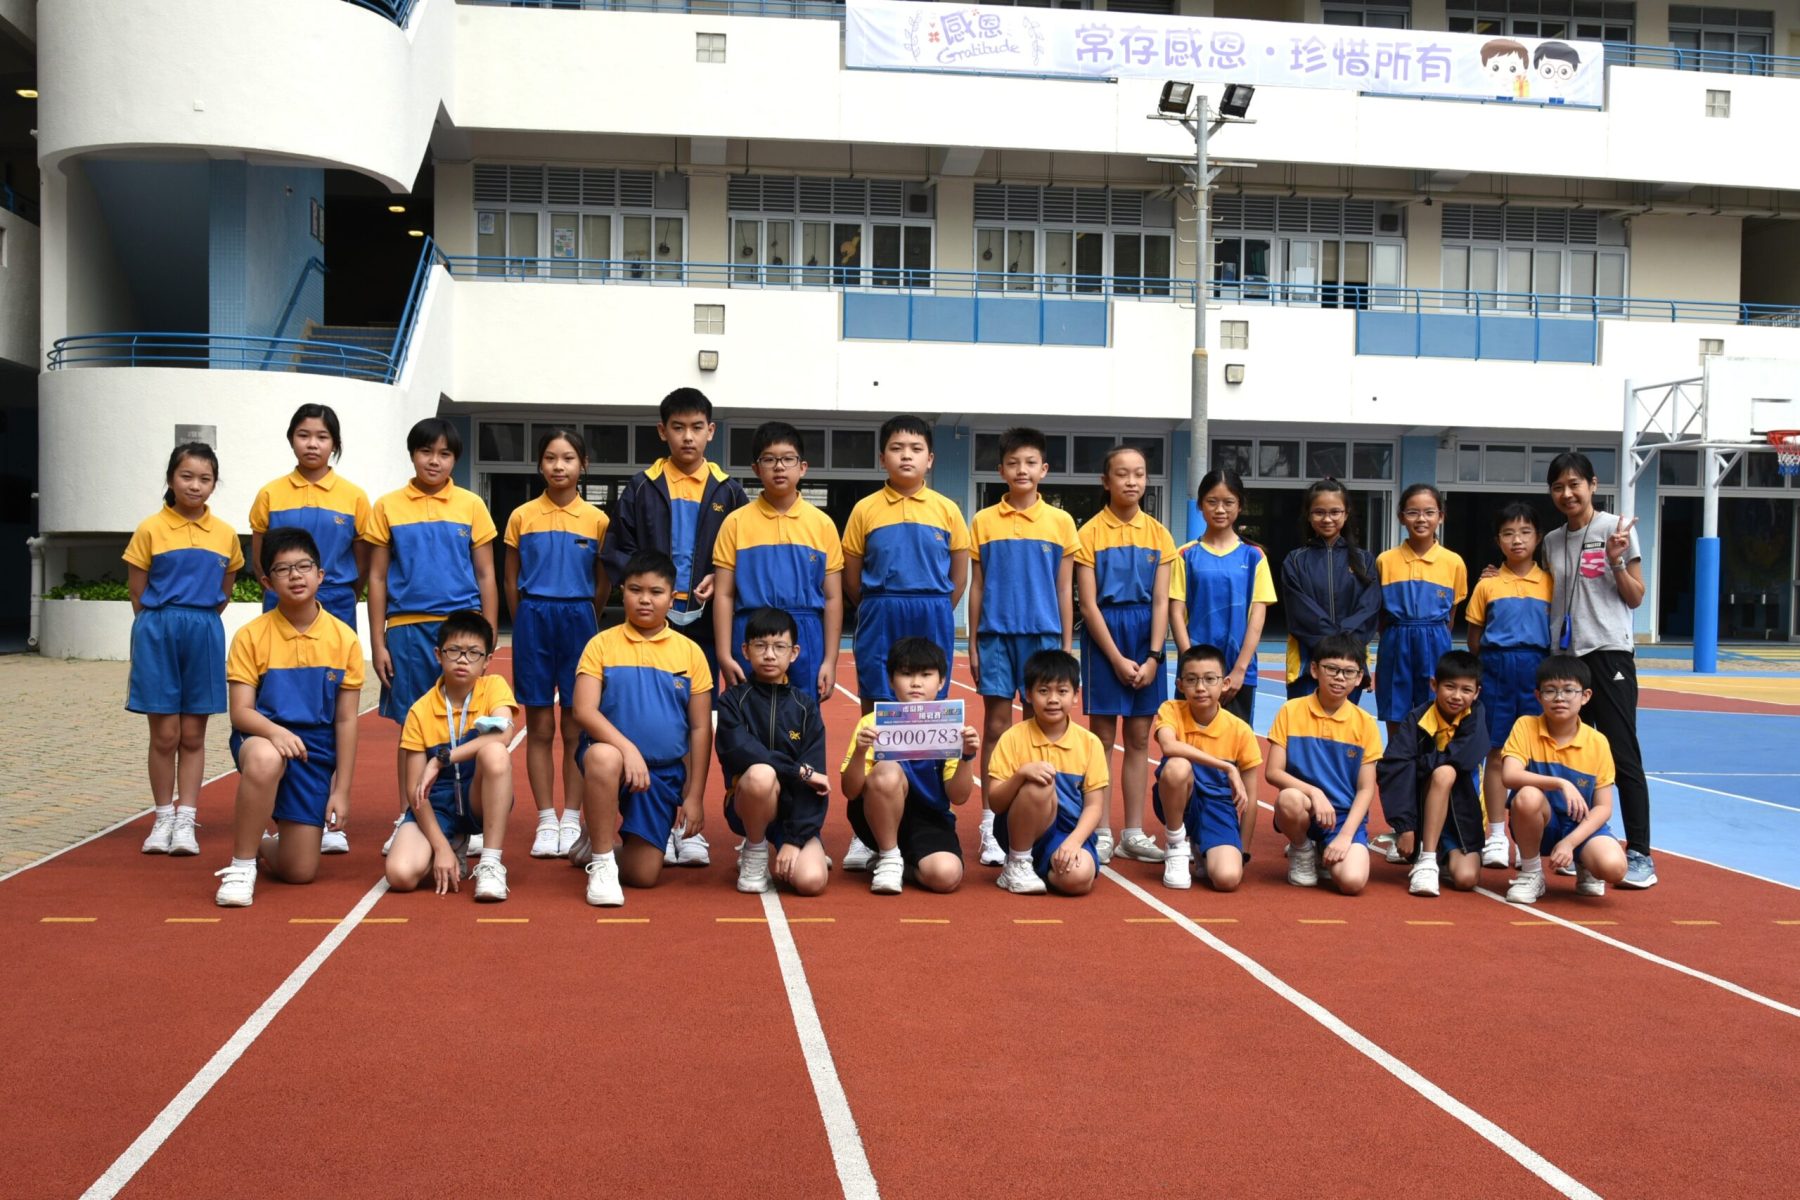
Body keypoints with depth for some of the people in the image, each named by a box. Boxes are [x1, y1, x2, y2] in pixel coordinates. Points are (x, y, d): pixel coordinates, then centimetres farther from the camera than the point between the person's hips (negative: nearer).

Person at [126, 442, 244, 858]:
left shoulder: (225, 535, 5)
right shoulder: (150, 530, -3)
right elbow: (138, 594, 2)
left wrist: (198, 621, 8)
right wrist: (167, 621, 4)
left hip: (204, 636, 2)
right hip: (158, 634, -2)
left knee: (193, 735, 6)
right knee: (165, 734, 2)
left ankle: (186, 822, 11)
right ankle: (163, 820, 15)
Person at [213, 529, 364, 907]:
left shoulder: (345, 639, -3)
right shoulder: (251, 636, -7)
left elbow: (346, 720, 0)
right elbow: (240, 711, -10)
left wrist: (341, 791, -2)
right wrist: (274, 730, -33)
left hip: (315, 752, 2)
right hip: (262, 738, -2)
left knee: (299, 871, 0)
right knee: (265, 759, -42)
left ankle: (260, 845, 39)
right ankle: (240, 867, -21)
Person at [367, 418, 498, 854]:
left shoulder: (471, 505, 5)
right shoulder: (388, 507, 5)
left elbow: (485, 576, 7)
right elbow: (377, 578, 6)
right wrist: (377, 644, 1)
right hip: (407, 629, 0)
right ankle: (407, 820, 15)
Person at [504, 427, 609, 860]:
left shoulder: (596, 520, 0)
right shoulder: (522, 516, 1)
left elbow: (602, 587, 7)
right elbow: (511, 581, 7)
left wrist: (583, 622, 9)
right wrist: (527, 624, 8)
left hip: (578, 621, 0)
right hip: (533, 620, 0)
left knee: (576, 727, 5)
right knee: (539, 728, 4)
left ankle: (572, 820, 12)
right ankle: (546, 821, 11)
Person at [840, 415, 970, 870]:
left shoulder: (946, 510, 3)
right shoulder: (865, 510, 0)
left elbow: (959, 576, 8)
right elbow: (852, 579, 4)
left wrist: (933, 613, 8)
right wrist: (882, 613, 7)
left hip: (933, 619, 1)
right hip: (880, 621, -1)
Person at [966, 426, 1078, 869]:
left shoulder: (1060, 522, 4)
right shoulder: (984, 521, 4)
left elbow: (1064, 589, 6)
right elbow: (976, 587, 6)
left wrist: (1067, 645, 3)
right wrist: (973, 644, 3)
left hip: (1043, 636, 0)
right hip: (996, 636, 0)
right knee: (996, 727, 2)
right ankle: (990, 825, 7)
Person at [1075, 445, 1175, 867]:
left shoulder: (1158, 534, 5)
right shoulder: (1090, 533, -4)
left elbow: (1161, 601, 2)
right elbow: (1089, 604, -7)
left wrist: (1153, 657, -8)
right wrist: (1117, 659, -13)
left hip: (1146, 634, 3)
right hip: (1104, 632, -3)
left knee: (1139, 738, 7)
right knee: (1103, 736, 0)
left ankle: (1134, 833, 14)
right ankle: (1102, 833, 7)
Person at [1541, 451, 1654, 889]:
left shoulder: (1616, 529, -4)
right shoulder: (1552, 541, 12)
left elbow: (1635, 598, -4)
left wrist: (1615, 561, -18)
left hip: (1608, 653, -6)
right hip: (1563, 654, 6)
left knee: (1622, 755, -6)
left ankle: (1639, 854, -3)